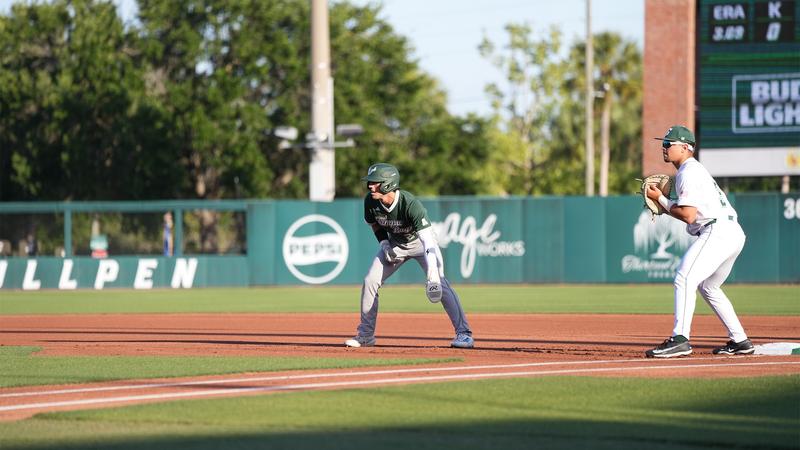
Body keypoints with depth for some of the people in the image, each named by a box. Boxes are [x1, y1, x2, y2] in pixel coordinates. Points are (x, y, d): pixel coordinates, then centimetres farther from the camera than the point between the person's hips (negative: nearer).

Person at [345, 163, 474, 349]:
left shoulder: (411, 204, -38)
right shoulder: (370, 201, -21)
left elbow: (428, 240, -43)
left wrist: (432, 277, -52)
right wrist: (384, 245, -11)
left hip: (420, 241, -5)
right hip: (394, 243, 5)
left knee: (440, 283, -22)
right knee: (370, 281, -3)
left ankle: (464, 333, -18)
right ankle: (365, 335, 10)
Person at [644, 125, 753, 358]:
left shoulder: (688, 173, -9)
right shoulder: (695, 169, 24)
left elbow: (688, 215, -17)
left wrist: (660, 199, -6)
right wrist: (663, 203, 15)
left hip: (717, 232, -11)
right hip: (734, 234, 11)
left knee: (685, 279, -21)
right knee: (708, 287, 25)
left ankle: (680, 339, -33)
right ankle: (740, 341, 26)